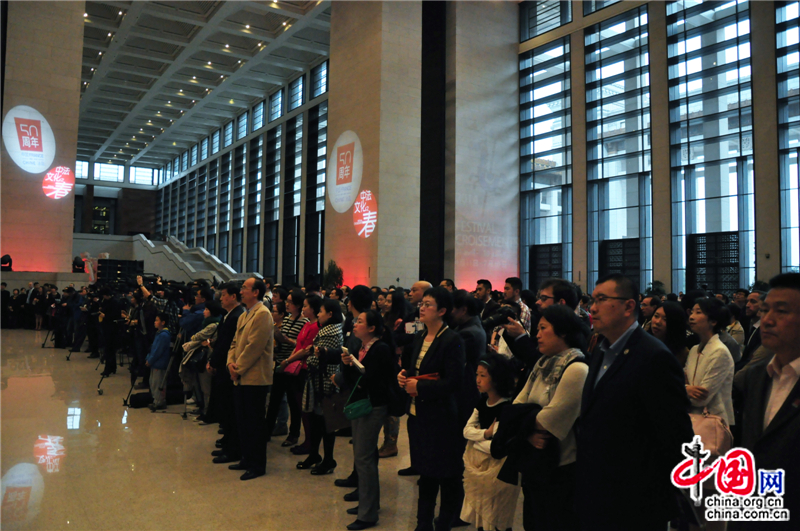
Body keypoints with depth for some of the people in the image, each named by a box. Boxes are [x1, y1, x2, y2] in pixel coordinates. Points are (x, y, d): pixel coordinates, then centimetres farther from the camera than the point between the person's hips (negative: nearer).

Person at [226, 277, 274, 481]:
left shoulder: (262, 314, -14)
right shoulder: (243, 316, 16)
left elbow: (253, 347, -20)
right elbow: (235, 342, 16)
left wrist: (239, 368, -14)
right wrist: (231, 363, 0)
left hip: (255, 378, -9)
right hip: (241, 378, 9)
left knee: (255, 422, 0)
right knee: (243, 420, 15)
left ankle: (258, 465, 10)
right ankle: (247, 459, 28)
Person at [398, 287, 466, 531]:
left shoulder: (452, 341, -15)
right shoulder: (419, 338, 9)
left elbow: (454, 382, -21)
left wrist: (419, 387, -18)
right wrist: (404, 376, -2)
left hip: (441, 417, -7)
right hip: (418, 414, 8)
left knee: (447, 476, 7)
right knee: (425, 472, 19)